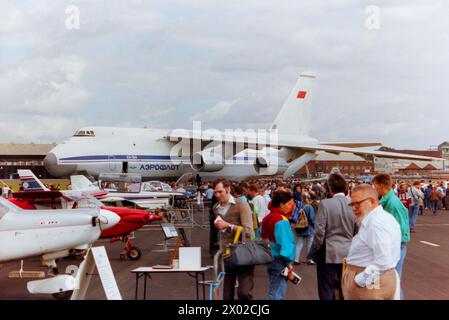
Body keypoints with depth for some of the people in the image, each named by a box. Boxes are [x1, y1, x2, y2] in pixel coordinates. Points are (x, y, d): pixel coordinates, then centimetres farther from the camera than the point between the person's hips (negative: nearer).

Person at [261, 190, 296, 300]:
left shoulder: (267, 218, 11)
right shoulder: (281, 220, -16)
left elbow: (262, 236, 16)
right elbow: (285, 242, -21)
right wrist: (288, 261, -18)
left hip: (270, 258, 9)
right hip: (279, 260, -9)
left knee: (274, 291, 18)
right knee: (277, 293, -6)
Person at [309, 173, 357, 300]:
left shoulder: (325, 204, -13)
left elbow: (319, 231, -13)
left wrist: (316, 249, 1)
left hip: (328, 254, -4)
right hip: (349, 254, 4)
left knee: (327, 291, 5)